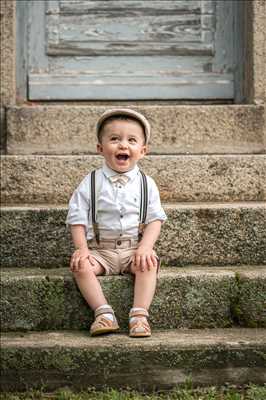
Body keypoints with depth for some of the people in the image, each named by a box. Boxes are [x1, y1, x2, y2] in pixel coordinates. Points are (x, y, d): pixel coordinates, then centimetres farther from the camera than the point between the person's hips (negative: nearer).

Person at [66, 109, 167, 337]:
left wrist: (145, 247, -16)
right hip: (100, 249, 0)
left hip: (135, 247, 0)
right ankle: (104, 313, -27)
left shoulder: (146, 184, 3)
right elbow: (77, 218, -1)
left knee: (148, 264, -30)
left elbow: (155, 219, 0)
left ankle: (139, 315, -29)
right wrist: (82, 248, -14)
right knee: (80, 266, -27)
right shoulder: (91, 183, 1)